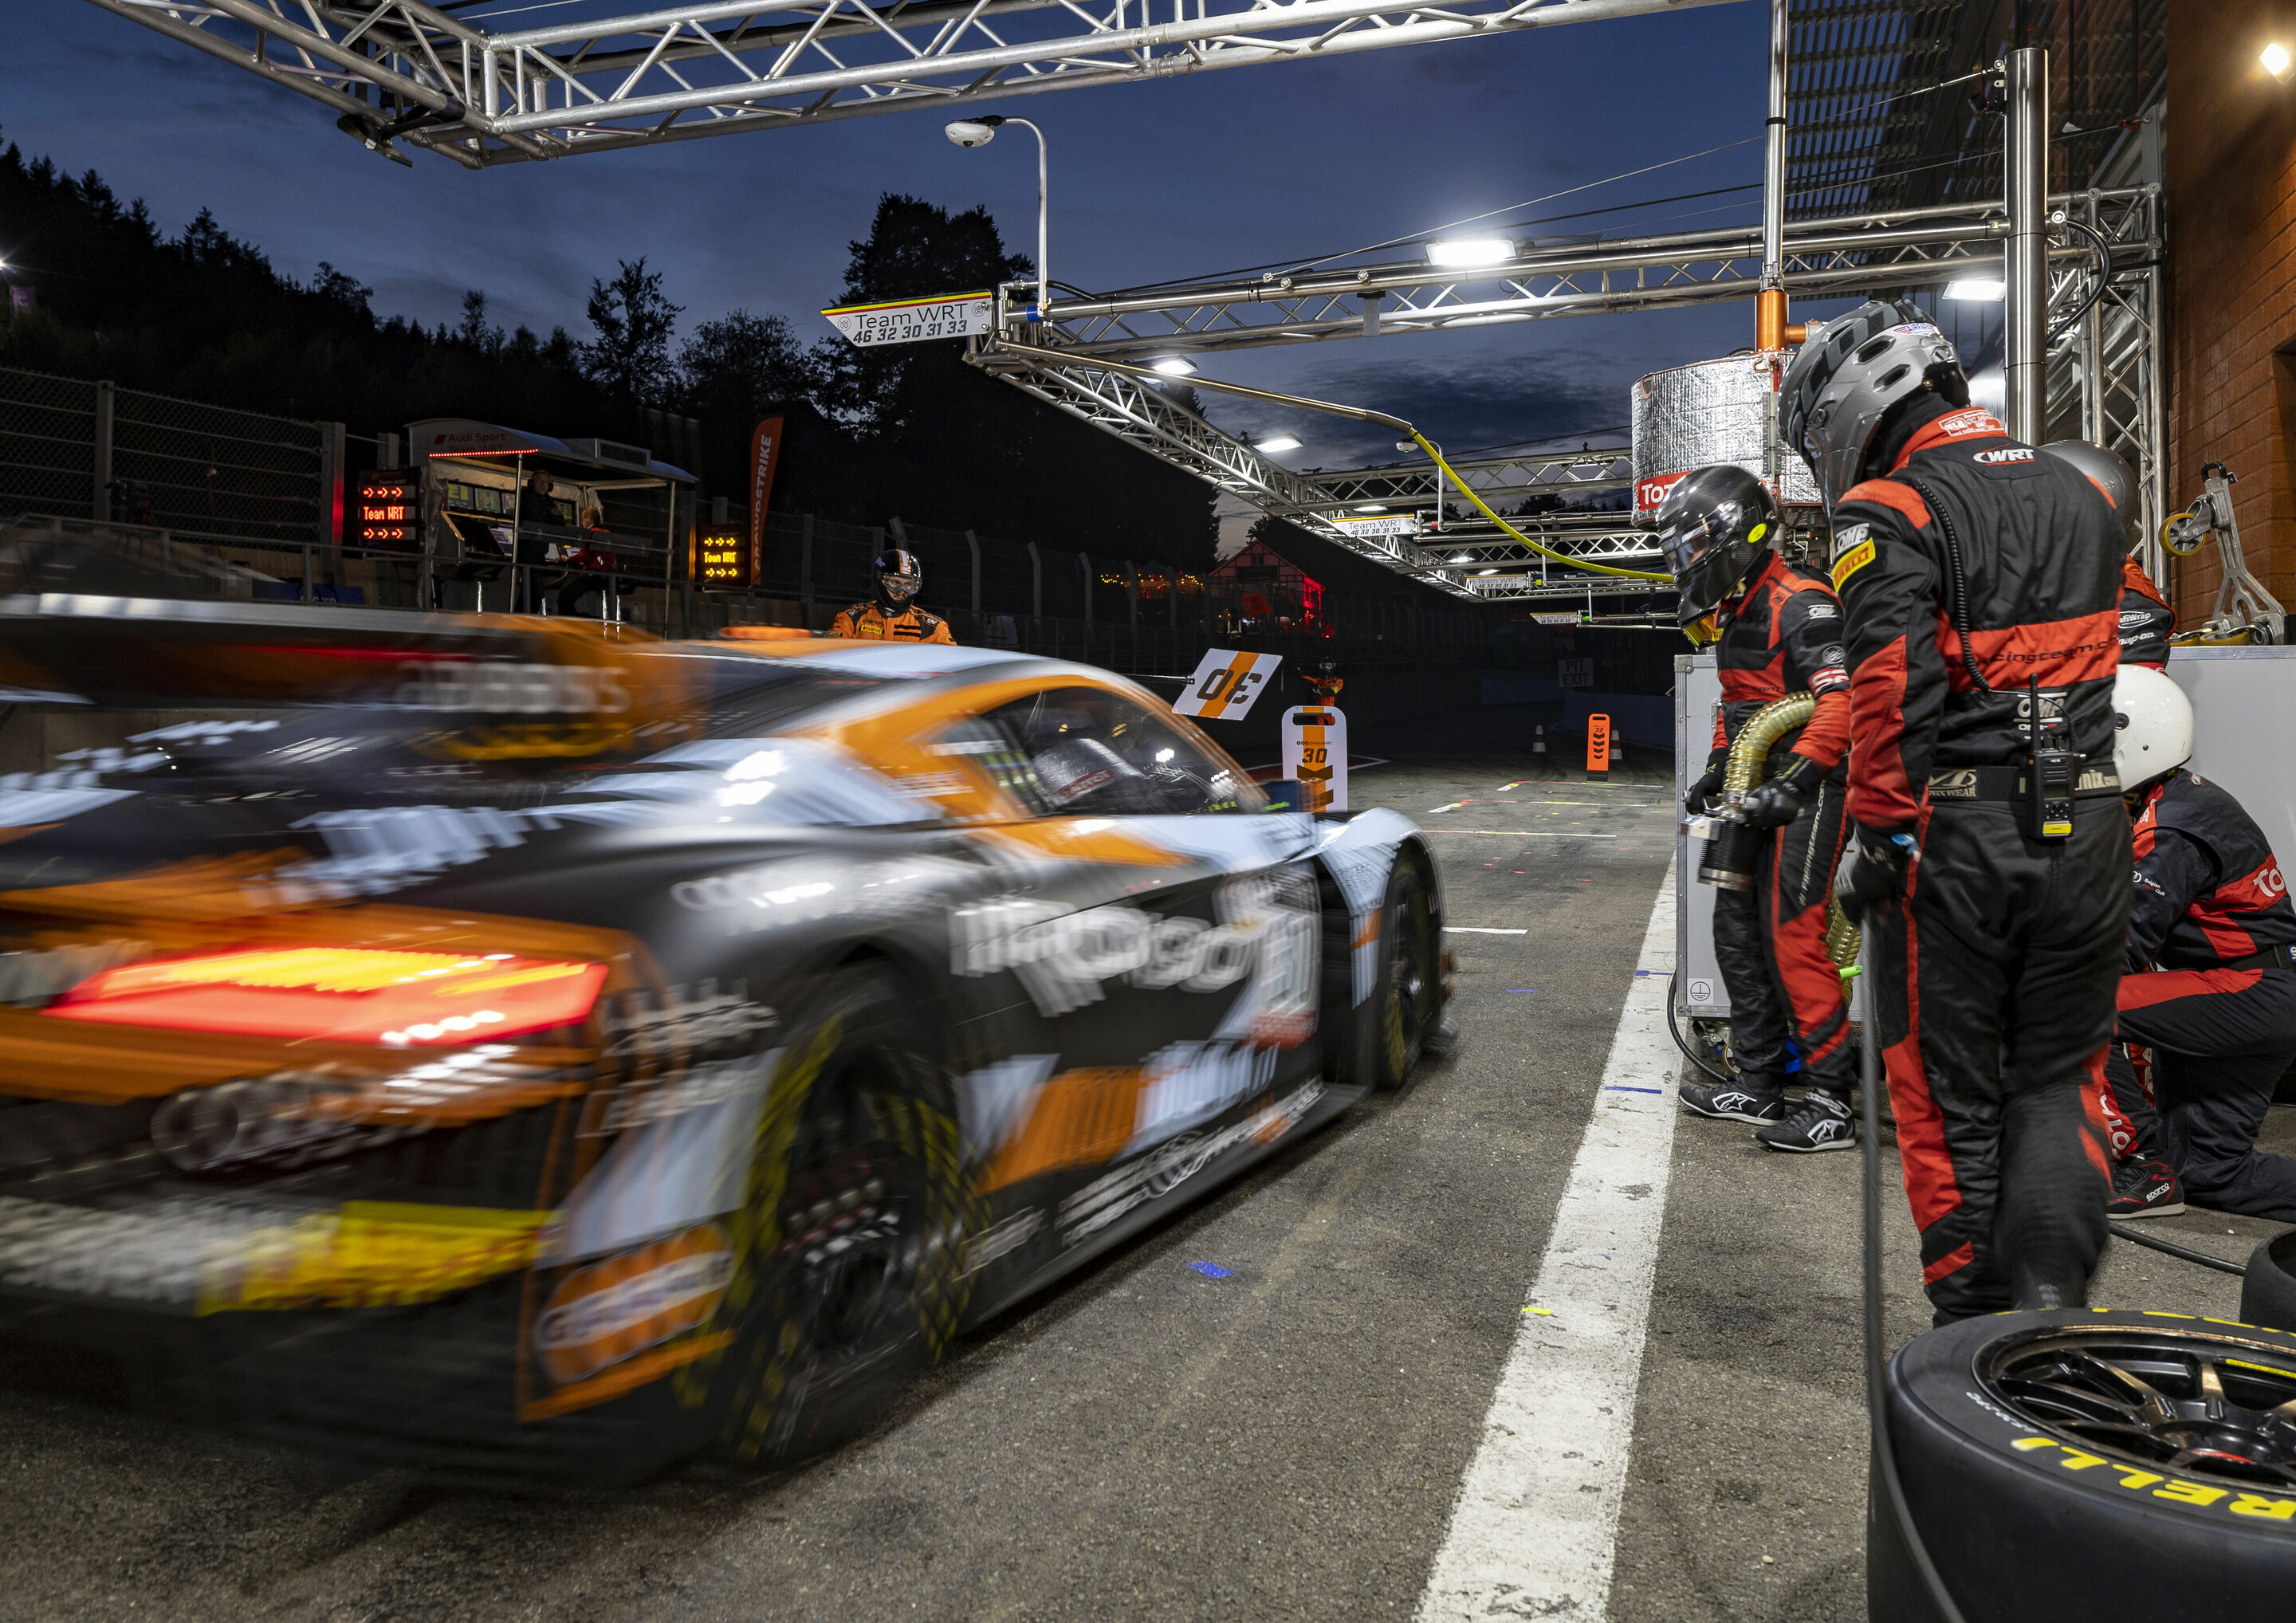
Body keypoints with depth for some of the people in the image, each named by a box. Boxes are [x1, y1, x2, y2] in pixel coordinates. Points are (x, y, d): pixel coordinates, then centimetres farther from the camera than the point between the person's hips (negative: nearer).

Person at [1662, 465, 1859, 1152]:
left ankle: (1835, 1101, -6)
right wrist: (1718, 768, 18)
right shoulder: (1731, 610, 17)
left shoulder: (1799, 603, -15)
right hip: (1757, 789, 10)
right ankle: (1758, 1085, 20)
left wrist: (1790, 781, -30)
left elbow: (1840, 702, -25)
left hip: (1806, 789, -10)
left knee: (1791, 935, -13)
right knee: (1738, 933, 11)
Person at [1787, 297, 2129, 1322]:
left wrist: (1874, 834, -13)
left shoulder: (1889, 515, -9)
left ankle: (1975, 1323, 16)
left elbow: (1891, 690, -17)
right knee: (2061, 1078, 17)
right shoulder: (2081, 497, 14)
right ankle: (2053, 1291, 3)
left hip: (1954, 838, -5)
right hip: (2087, 830, 6)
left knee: (1951, 1096, 8)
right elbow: (2093, 661, 18)